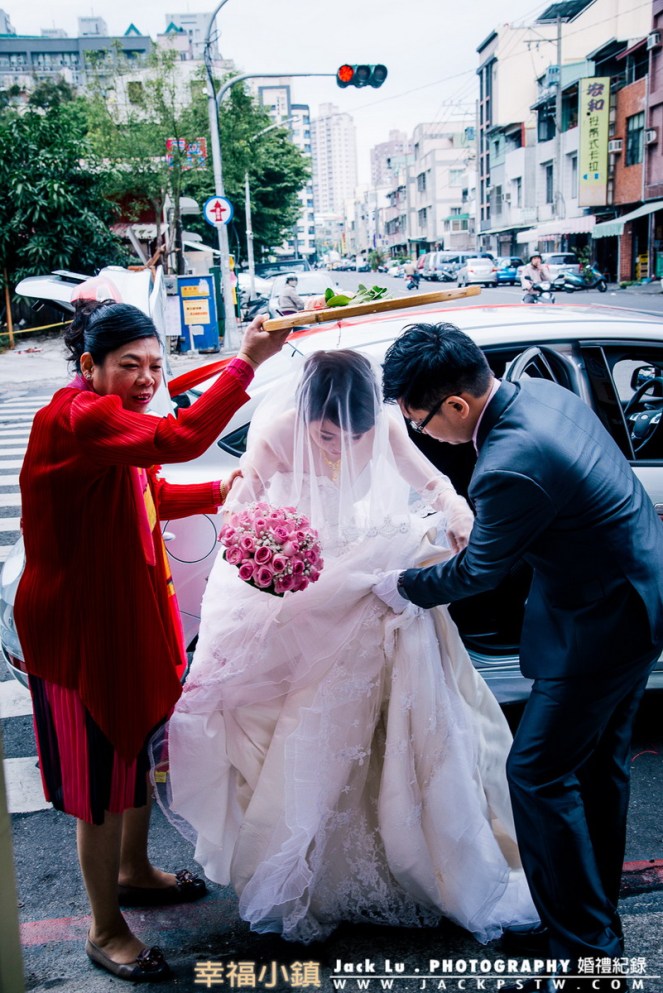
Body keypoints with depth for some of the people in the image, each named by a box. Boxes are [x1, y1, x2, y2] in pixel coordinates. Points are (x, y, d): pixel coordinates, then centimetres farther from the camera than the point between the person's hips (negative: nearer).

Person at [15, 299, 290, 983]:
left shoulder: (112, 419, 8)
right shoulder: (75, 419, -25)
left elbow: (149, 496, 19)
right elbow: (180, 438, -41)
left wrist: (220, 492, 6)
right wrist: (246, 361, -36)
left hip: (130, 612, 10)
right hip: (81, 626, -10)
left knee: (137, 746, 24)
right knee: (100, 775, 5)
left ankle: (132, 871, 47)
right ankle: (105, 930, 25)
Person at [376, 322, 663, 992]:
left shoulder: (510, 467, -30)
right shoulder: (539, 393, -1)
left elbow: (478, 572, -14)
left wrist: (403, 587, 1)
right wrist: (474, 521, 14)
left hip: (601, 624, -10)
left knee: (538, 774, 0)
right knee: (597, 767, 19)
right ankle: (596, 926, 36)